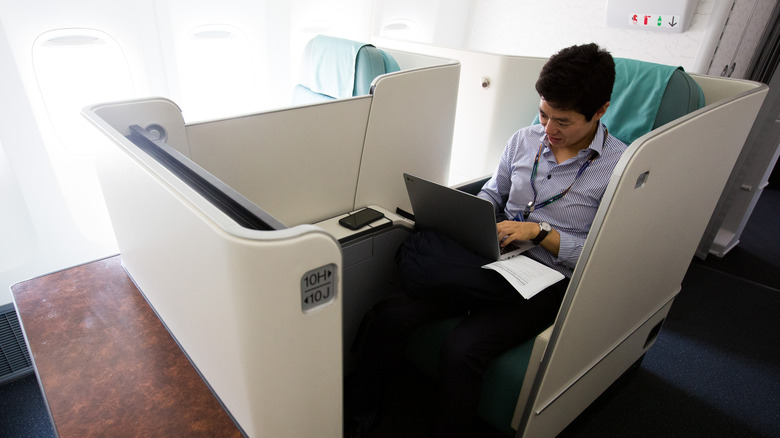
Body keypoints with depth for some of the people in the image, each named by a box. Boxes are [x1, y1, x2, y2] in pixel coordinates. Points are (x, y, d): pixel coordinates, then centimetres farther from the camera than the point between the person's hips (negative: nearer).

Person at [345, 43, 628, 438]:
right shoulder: (524, 139, 10)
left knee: (460, 351, -31)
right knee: (388, 316, -14)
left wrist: (539, 231, -17)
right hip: (492, 263, 5)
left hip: (546, 282, -4)